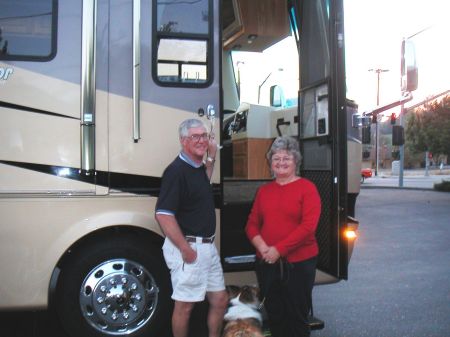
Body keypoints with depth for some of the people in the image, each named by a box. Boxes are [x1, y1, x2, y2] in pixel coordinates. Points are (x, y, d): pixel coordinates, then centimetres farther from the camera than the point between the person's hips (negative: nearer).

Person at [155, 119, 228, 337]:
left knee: (220, 300, 16)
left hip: (208, 246, 9)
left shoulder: (198, 168, 10)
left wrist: (211, 158, 20)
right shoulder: (176, 170, -18)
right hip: (188, 247, -9)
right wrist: (186, 249, -20)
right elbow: (163, 215, -23)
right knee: (185, 305, 5)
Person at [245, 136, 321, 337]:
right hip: (267, 262, 4)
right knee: (274, 315, 15)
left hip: (298, 263, -4)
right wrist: (262, 247, -10)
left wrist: (278, 249, -17)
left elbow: (308, 226, -15)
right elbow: (252, 224, 9)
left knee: (297, 316, 8)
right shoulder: (264, 190, 10)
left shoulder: (307, 188, -5)